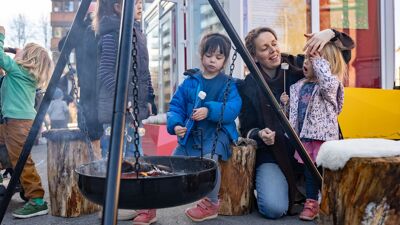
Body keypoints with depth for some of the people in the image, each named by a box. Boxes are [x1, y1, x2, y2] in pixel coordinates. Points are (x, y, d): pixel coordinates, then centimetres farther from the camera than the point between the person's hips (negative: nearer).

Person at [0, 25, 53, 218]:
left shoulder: (18, 69, -7)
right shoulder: (30, 74, 17)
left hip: (19, 122, -10)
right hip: (15, 120, 10)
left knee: (22, 162, -11)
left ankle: (37, 201, -11)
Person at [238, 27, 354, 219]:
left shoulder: (297, 66, 2)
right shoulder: (248, 87, 1)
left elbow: (346, 49, 1)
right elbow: (246, 129, 5)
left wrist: (330, 34, -20)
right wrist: (260, 135, -17)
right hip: (272, 155, -2)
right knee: (275, 208, -21)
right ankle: (266, 184, 14)